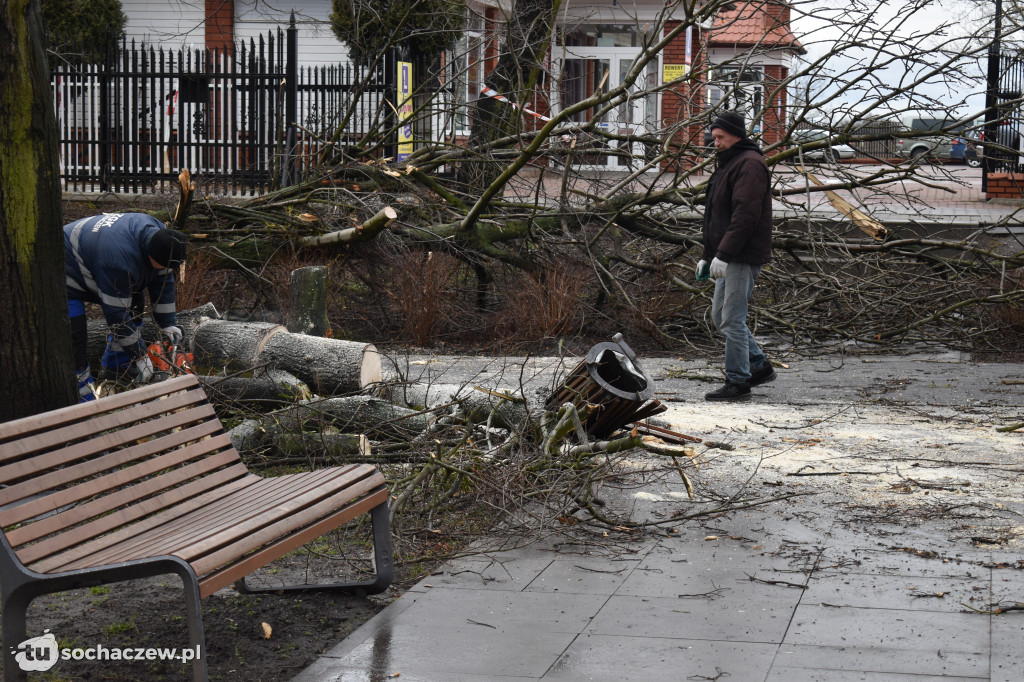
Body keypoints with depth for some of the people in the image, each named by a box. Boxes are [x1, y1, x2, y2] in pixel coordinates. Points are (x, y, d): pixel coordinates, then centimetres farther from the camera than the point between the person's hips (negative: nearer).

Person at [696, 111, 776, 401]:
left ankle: (738, 382, -2)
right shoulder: (728, 164, 20)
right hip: (730, 258, 11)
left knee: (732, 319, -8)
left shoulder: (749, 165, -14)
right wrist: (707, 256, 22)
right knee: (720, 315, 14)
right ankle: (759, 366, 22)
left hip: (744, 257, -11)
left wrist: (723, 254, -27)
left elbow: (745, 215, -24)